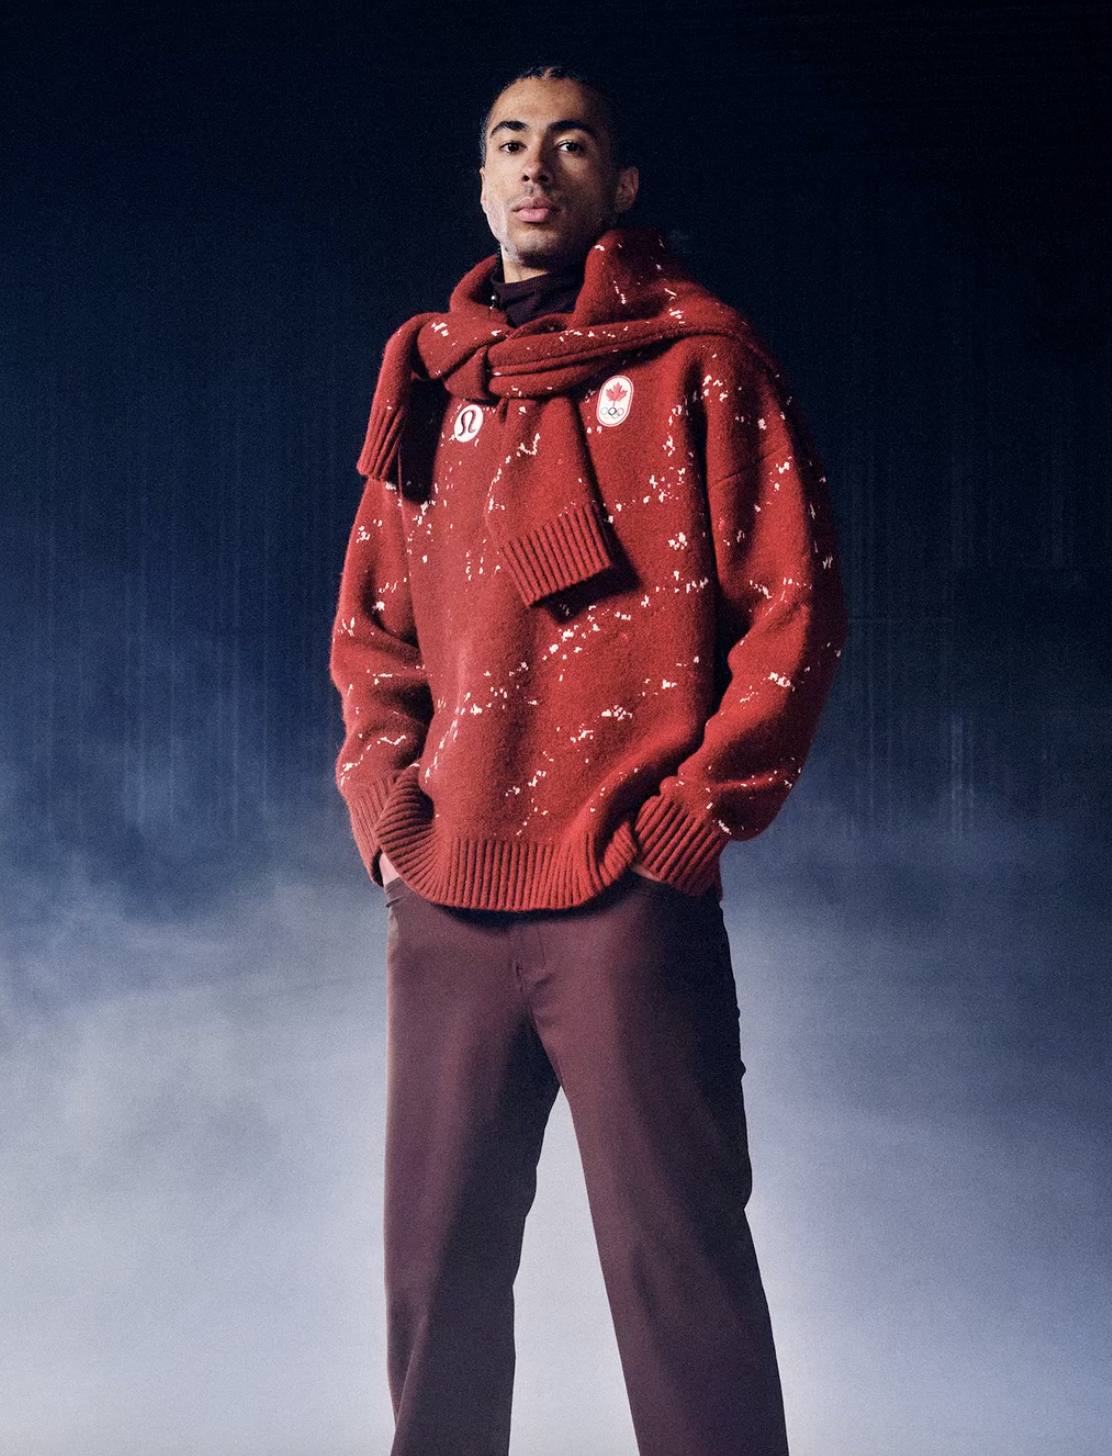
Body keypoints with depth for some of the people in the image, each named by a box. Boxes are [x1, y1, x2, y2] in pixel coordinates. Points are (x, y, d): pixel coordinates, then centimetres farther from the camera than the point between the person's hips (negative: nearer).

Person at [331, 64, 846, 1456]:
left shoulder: (695, 361, 2)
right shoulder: (431, 379, 16)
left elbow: (792, 606, -3)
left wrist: (691, 821, -9)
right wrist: (387, 808, 6)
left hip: (630, 902, -5)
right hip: (445, 905, 5)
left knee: (676, 1265, -4)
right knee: (434, 1273, 9)